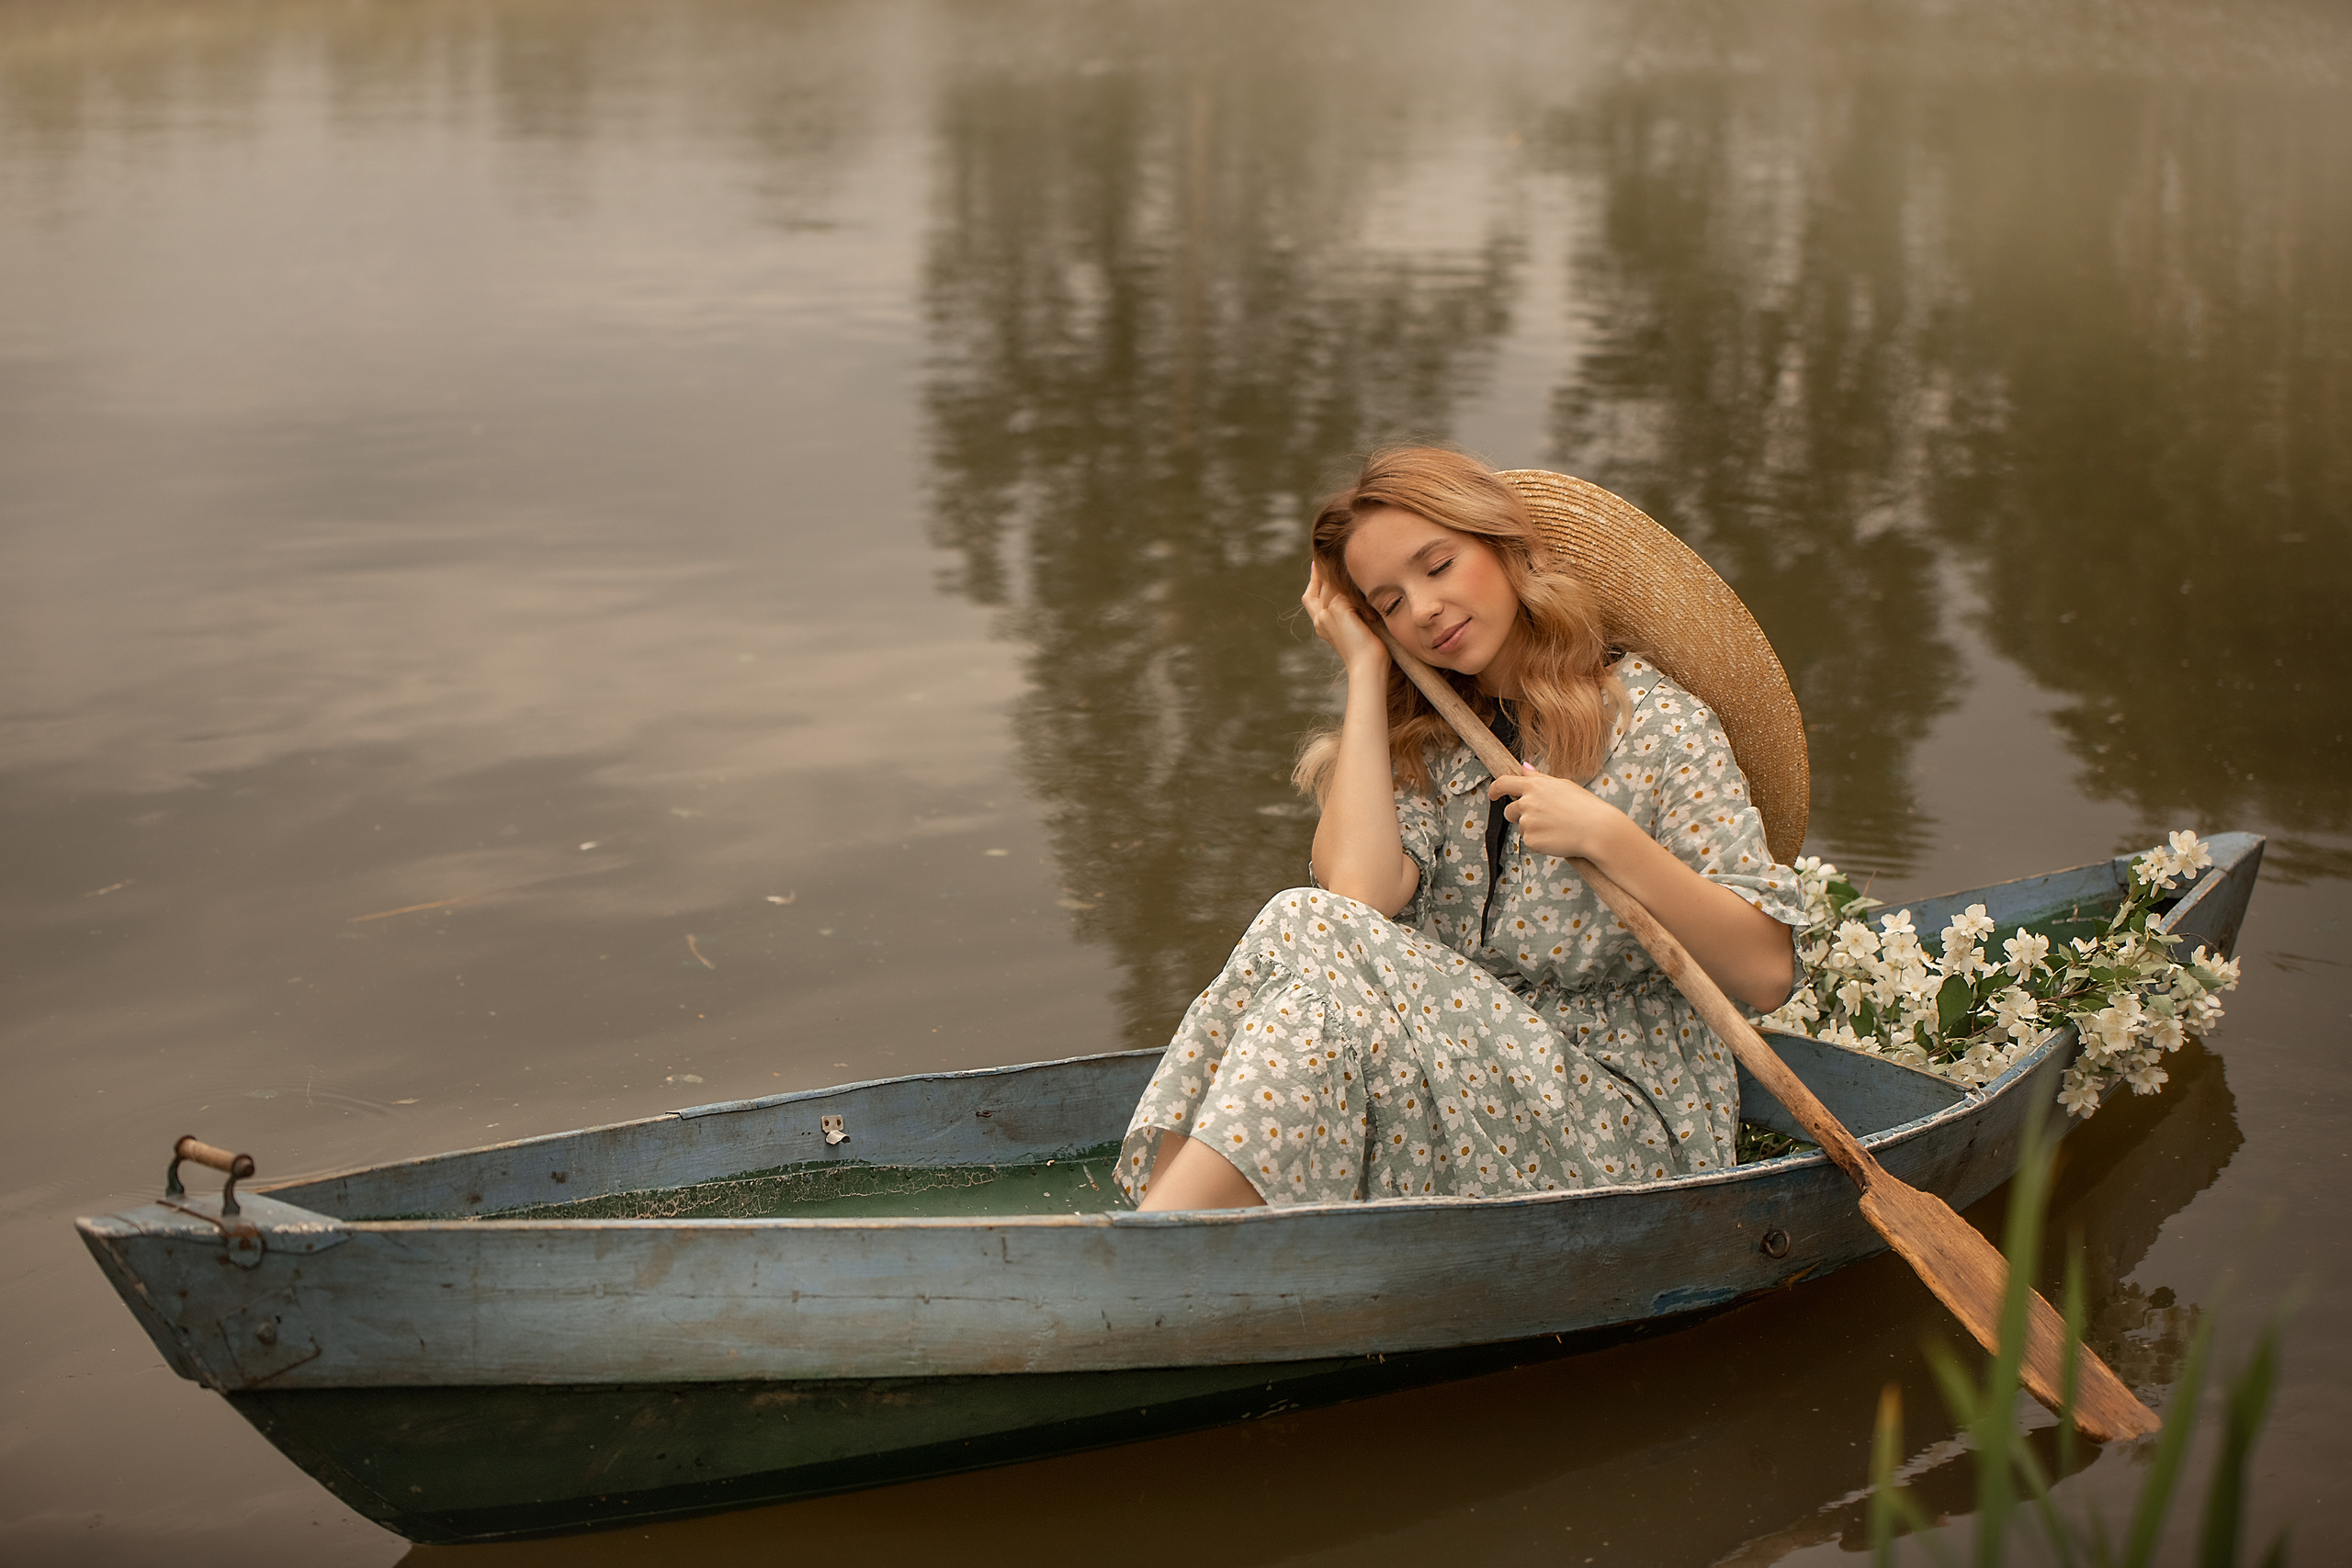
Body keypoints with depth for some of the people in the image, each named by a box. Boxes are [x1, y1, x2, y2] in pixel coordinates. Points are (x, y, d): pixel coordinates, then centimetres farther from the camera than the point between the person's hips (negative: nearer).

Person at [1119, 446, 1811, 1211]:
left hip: (1626, 1132, -4)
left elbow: (1766, 974, -7)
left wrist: (1608, 836, -19)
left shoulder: (1655, 723, -1)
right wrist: (1366, 670, 0)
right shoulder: (1424, 743, 13)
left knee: (1307, 933, -26)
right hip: (1462, 1081, 4)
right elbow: (1358, 888, -10)